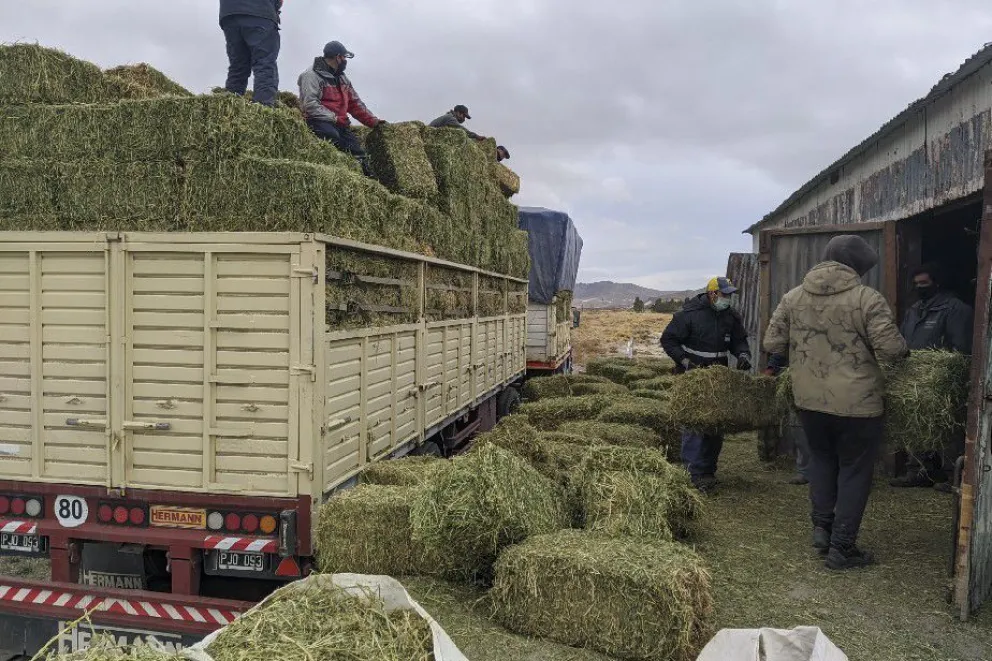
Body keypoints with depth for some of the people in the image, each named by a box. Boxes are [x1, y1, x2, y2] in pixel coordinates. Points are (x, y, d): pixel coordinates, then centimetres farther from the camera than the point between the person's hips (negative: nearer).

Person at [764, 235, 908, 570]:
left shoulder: (793, 297, 0)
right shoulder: (868, 299, -12)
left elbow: (772, 344, 3)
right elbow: (890, 348, -16)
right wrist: (904, 349, 7)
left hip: (808, 399, 4)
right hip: (856, 404, -4)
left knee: (821, 458, 26)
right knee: (854, 470, 10)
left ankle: (821, 526, 25)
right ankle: (841, 547, 16)